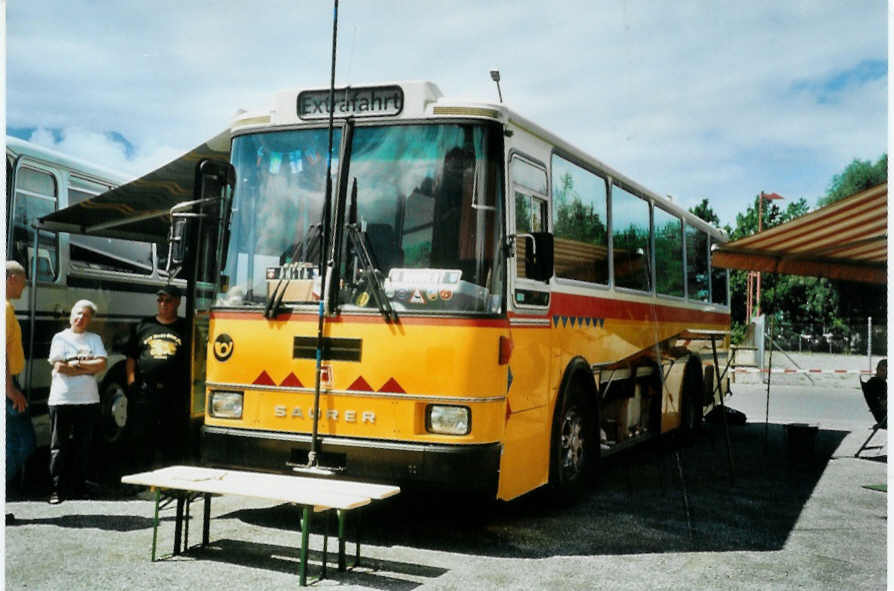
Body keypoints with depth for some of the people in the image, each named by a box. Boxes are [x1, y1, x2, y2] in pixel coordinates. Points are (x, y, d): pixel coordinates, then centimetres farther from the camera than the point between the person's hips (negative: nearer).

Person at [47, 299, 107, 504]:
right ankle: (55, 489, 3)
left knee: (83, 446, 5)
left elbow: (102, 364, -2)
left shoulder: (94, 339, 12)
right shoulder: (60, 338, 4)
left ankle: (78, 487, 13)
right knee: (59, 447, 0)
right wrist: (89, 368, -5)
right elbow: (59, 367, -8)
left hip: (88, 400, 2)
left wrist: (75, 363, -8)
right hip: (62, 400, -2)